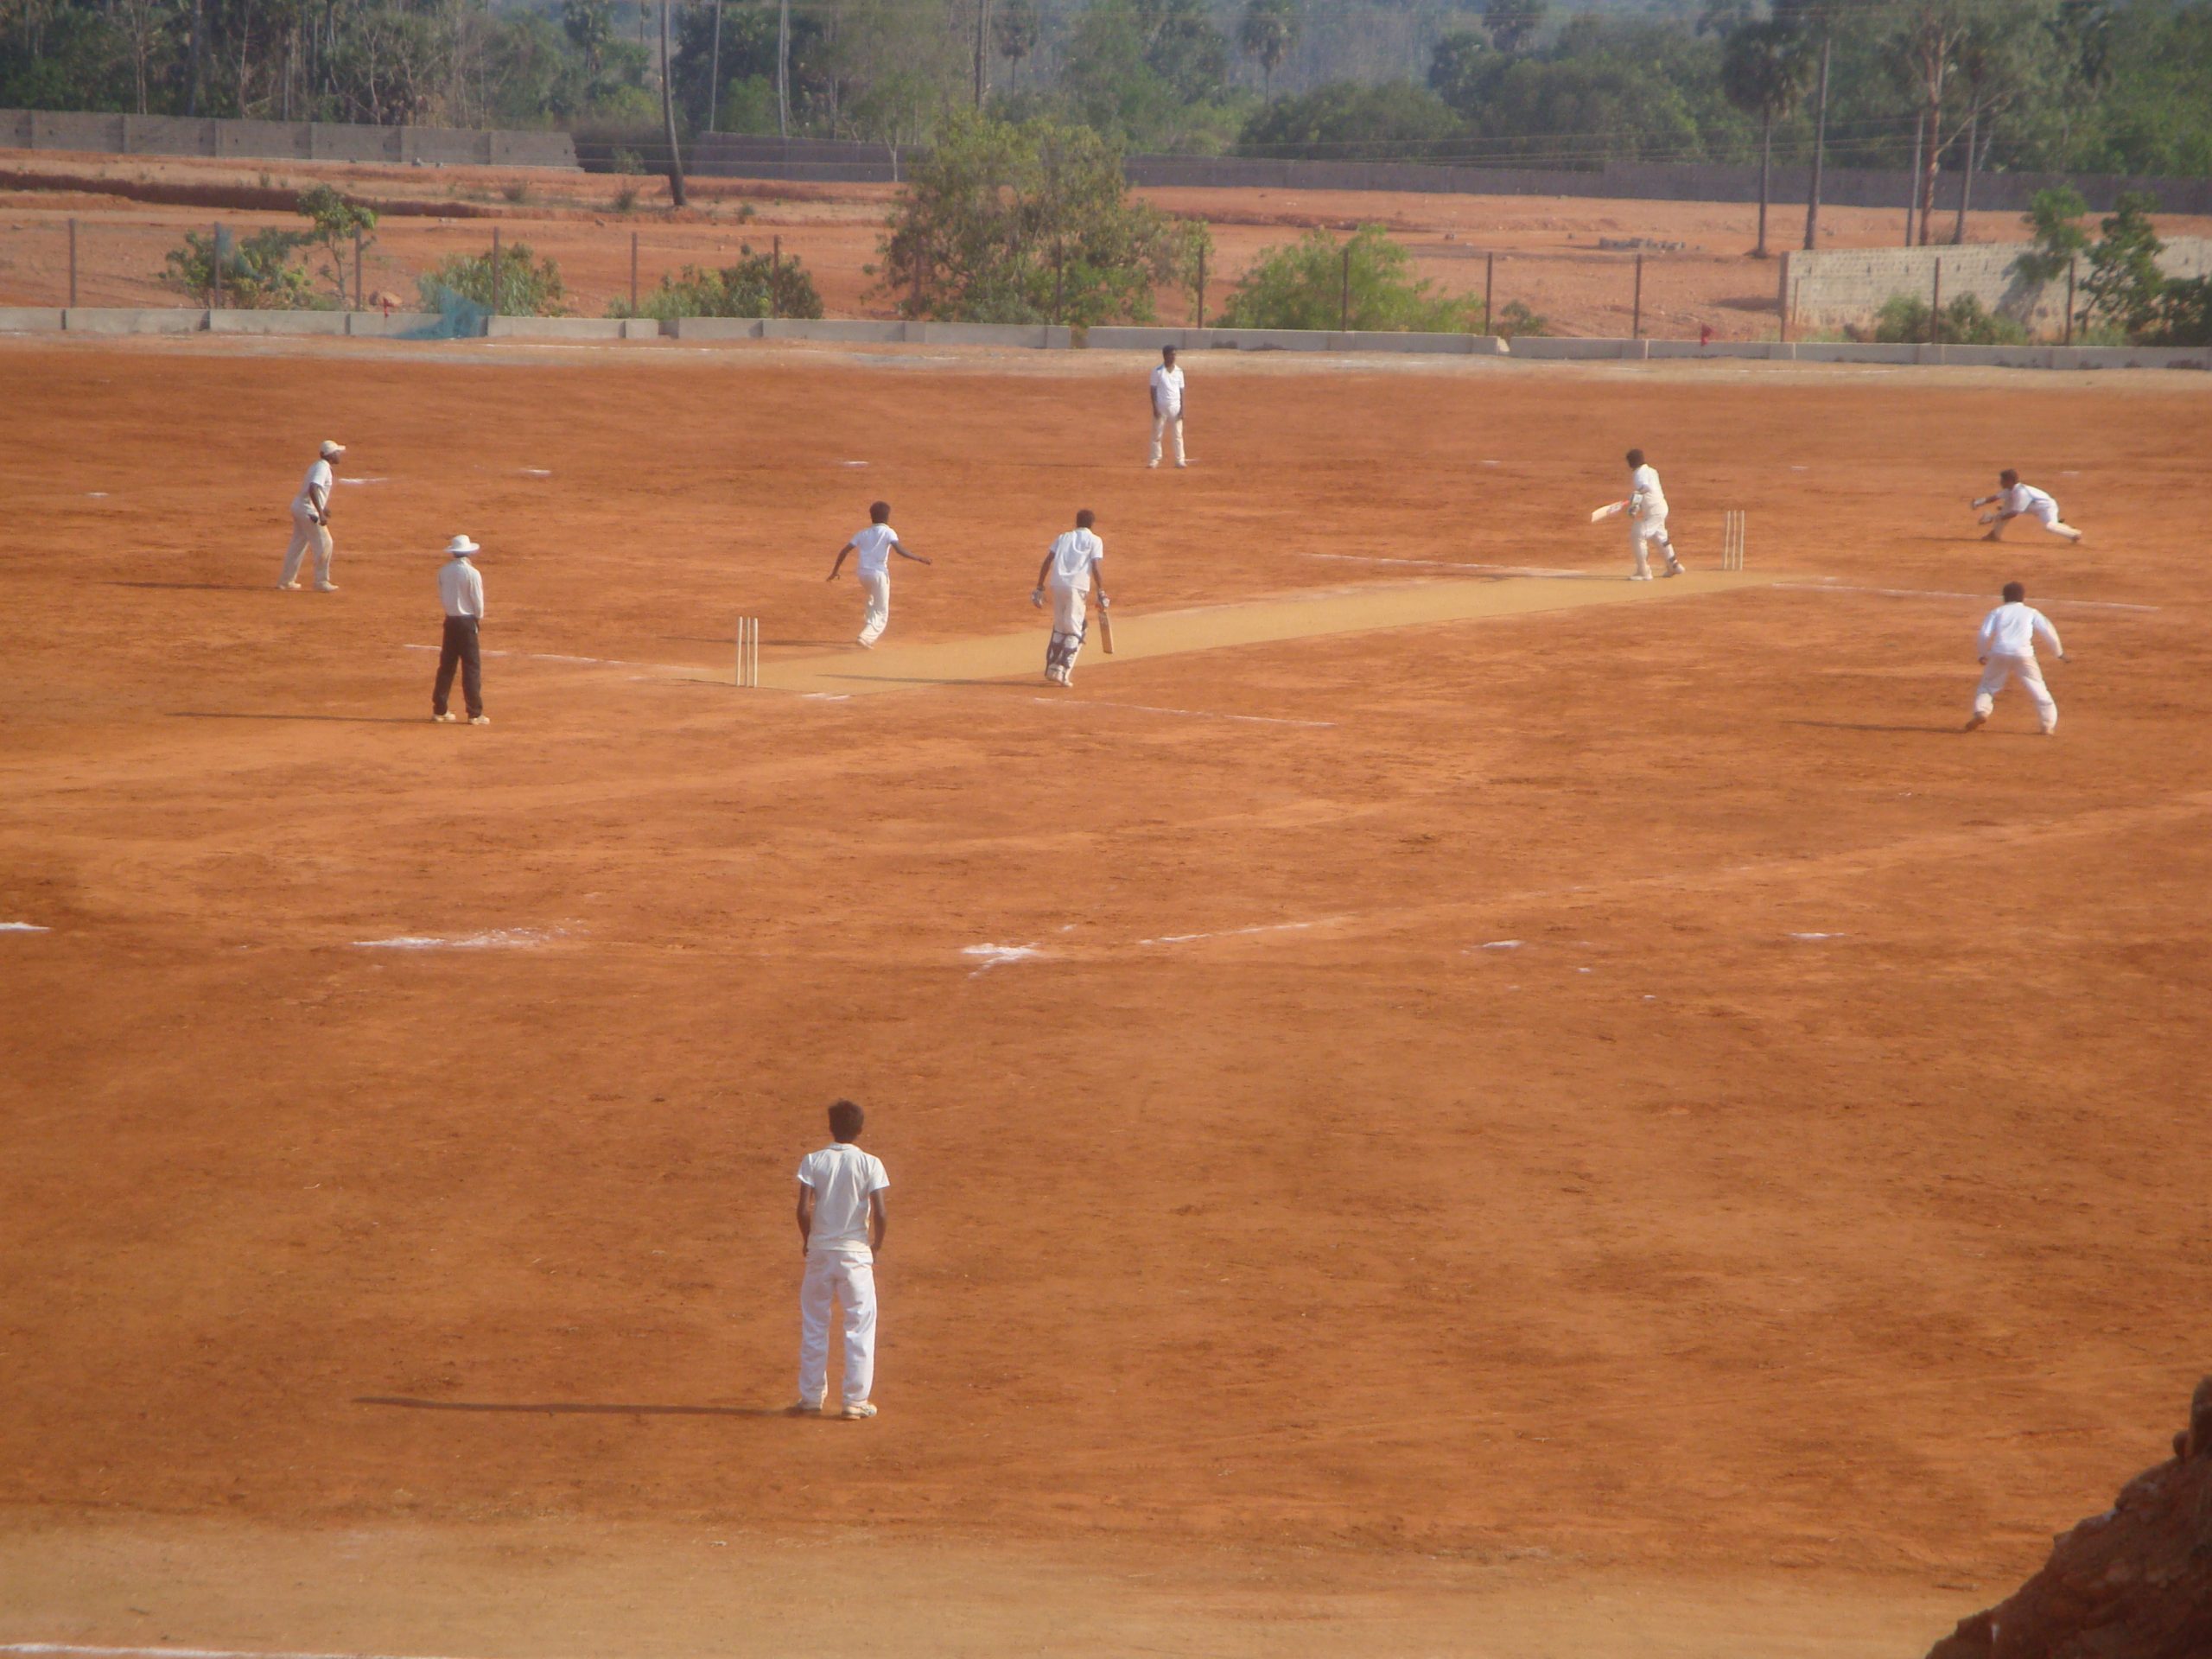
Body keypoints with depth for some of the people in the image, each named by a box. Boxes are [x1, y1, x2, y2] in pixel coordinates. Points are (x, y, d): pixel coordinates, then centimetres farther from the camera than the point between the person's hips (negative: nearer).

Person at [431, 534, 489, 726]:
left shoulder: (444, 572, 0)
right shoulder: (472, 573, -15)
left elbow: (441, 594, 10)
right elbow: (477, 600, -12)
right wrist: (479, 617, 8)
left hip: (450, 621, 5)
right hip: (468, 621, -5)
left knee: (446, 666, 13)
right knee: (472, 668, -1)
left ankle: (439, 710, 18)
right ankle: (475, 714, -2)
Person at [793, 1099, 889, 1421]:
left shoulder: (813, 1162, -4)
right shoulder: (870, 1165, -6)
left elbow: (803, 1210, -11)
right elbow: (881, 1214, -12)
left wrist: (808, 1241, 6)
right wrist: (875, 1247, 4)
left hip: (820, 1252, 1)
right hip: (856, 1254, -1)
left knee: (814, 1325, 13)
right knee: (860, 1326, 6)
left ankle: (812, 1397, 17)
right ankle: (855, 1401, 4)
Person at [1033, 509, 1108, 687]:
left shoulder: (1062, 538, 21)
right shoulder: (1094, 540, 9)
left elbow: (1046, 563, 12)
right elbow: (1095, 568, -4)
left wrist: (1040, 589, 12)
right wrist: (1101, 593, -3)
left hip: (1057, 584, 4)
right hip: (1077, 586, -4)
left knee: (1059, 627, 20)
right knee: (1074, 631, 1)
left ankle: (1052, 669, 17)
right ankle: (1062, 673, -9)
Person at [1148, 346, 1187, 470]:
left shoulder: (1178, 372, 6)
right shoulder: (1158, 371, -3)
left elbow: (1181, 391, 8)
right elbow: (1153, 390, -3)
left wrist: (1182, 409, 1)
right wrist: (1155, 408, -10)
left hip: (1175, 407, 2)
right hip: (1161, 407, -2)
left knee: (1178, 434, 2)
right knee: (1157, 434, 1)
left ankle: (1180, 460, 6)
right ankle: (1154, 460, 7)